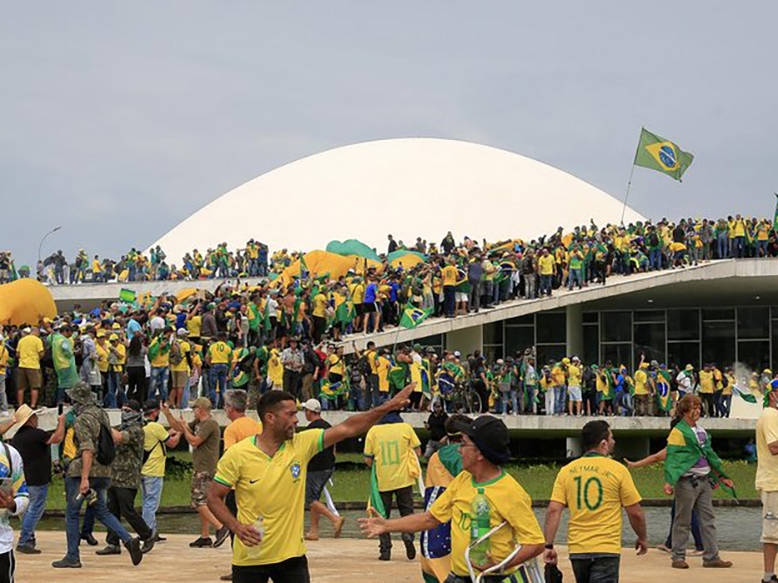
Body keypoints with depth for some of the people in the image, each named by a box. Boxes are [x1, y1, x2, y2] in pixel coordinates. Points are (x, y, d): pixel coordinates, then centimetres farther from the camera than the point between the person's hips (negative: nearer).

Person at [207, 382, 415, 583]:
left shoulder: (302, 445, -3)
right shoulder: (237, 455, -10)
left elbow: (347, 428, -5)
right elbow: (214, 497, -4)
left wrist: (388, 407, -12)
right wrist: (237, 527, -20)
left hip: (291, 554, 3)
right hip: (249, 557, -2)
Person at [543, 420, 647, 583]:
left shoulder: (566, 471, 4)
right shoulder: (618, 470, -5)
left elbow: (553, 511, -3)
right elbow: (635, 513, -2)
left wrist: (549, 546, -1)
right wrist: (642, 539, 15)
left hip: (577, 549, 5)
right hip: (606, 549, -5)